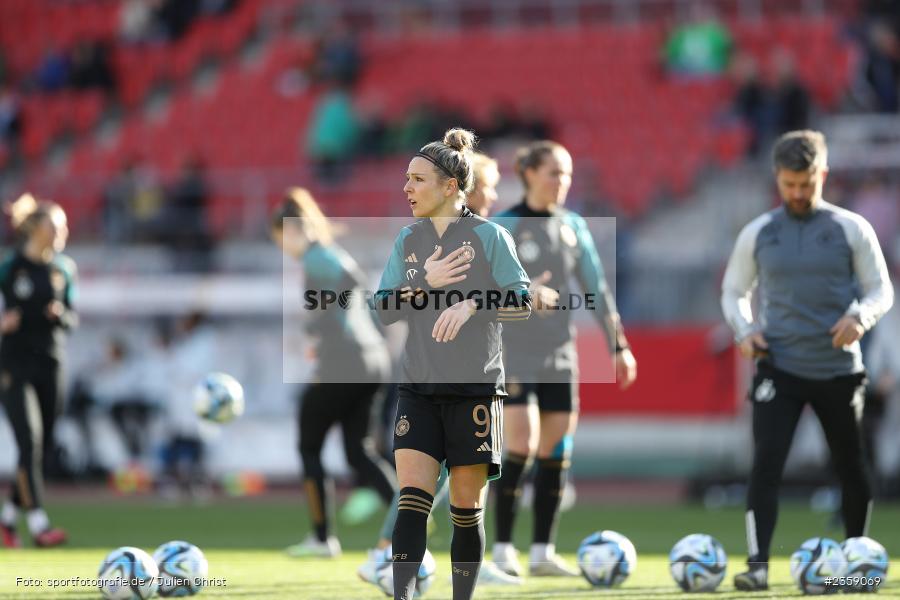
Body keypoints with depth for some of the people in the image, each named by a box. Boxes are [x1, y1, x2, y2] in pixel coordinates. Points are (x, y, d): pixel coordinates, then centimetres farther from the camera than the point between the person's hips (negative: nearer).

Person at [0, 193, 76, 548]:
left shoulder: (63, 269, 8)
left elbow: (72, 319, 13)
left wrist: (62, 315, -8)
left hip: (51, 364, 6)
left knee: (45, 448, 5)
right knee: (29, 442, -15)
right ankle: (38, 523, -17)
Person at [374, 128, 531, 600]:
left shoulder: (489, 236, -3)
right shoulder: (408, 240, 10)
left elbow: (522, 304, -7)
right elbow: (383, 309, 5)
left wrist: (472, 305, -22)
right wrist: (427, 282, -10)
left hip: (475, 388, -3)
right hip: (418, 388, 3)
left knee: (467, 508, 2)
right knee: (411, 500, -10)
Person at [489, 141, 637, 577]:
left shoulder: (573, 226, 8)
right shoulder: (504, 226, -6)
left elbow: (596, 288, 12)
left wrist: (618, 345, 10)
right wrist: (522, 293, -29)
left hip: (559, 353, 5)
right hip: (514, 354, -5)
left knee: (555, 454, 3)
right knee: (522, 448, -13)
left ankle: (543, 552, 8)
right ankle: (503, 549, -4)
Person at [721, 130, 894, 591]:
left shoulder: (851, 229, 1)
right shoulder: (758, 233, 4)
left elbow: (880, 289, 5)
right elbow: (734, 291, 15)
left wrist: (860, 316, -17)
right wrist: (744, 330, -5)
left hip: (839, 368, 0)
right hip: (779, 368, 0)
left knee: (850, 467, 9)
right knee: (766, 463, -15)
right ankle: (757, 565, -16)